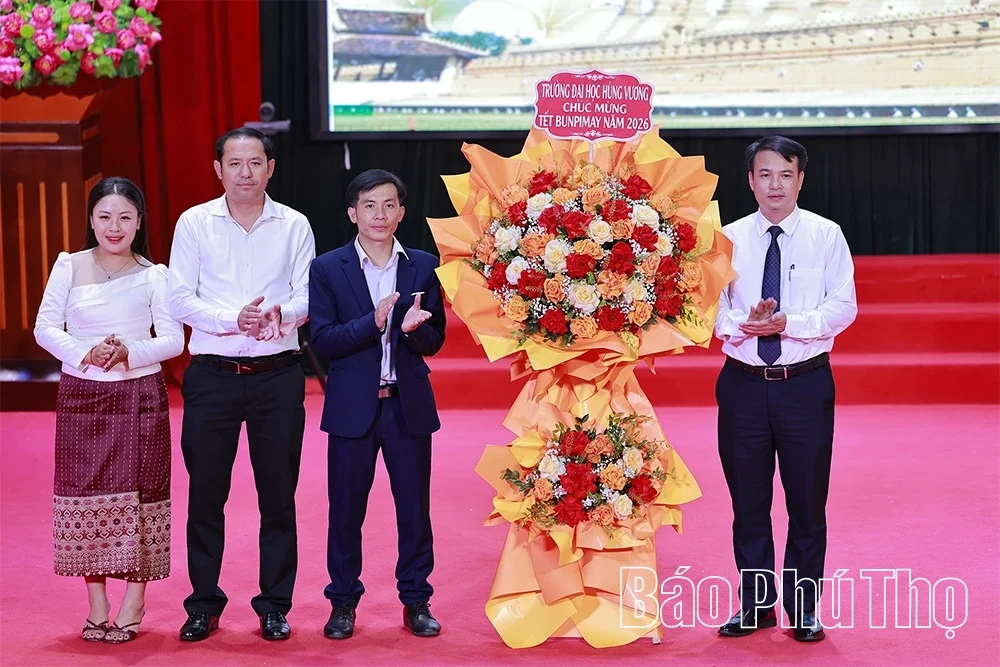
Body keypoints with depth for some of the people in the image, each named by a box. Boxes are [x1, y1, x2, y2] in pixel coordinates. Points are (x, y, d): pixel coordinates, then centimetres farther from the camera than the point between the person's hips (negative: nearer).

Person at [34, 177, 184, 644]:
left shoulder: (154, 275, 3)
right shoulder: (68, 267, 4)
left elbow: (173, 339, 0)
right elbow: (45, 327, 1)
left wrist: (129, 352, -16)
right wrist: (85, 354, -14)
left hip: (140, 395, -1)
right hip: (81, 395, 1)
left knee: (138, 493, -1)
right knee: (85, 494, 1)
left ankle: (134, 602, 8)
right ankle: (97, 605, 10)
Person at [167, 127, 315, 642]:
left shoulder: (294, 225, 5)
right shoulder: (195, 223, 3)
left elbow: (307, 295, 1)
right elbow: (180, 299, -2)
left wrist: (279, 313, -21)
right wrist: (233, 319, -18)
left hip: (278, 374, 0)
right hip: (213, 373, 0)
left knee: (278, 492, 5)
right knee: (206, 491, 4)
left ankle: (275, 604, 16)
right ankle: (204, 604, 17)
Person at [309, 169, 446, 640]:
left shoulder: (423, 267, 5)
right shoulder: (327, 269, -1)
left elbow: (434, 341, 4)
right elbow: (322, 341, -9)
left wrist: (413, 328, -18)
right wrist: (372, 323, -23)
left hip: (409, 405, 1)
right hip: (352, 406, -1)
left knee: (415, 508, 7)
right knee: (346, 509, 6)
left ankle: (416, 601, 19)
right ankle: (343, 603, 19)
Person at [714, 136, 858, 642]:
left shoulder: (826, 236, -1)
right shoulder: (729, 239, 4)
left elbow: (843, 307, -7)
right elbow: (711, 308, 0)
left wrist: (788, 323, -22)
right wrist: (745, 324, -20)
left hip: (806, 383, -1)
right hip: (744, 383, 2)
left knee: (808, 501, 5)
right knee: (748, 501, 8)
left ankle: (804, 609, 17)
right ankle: (755, 604, 21)